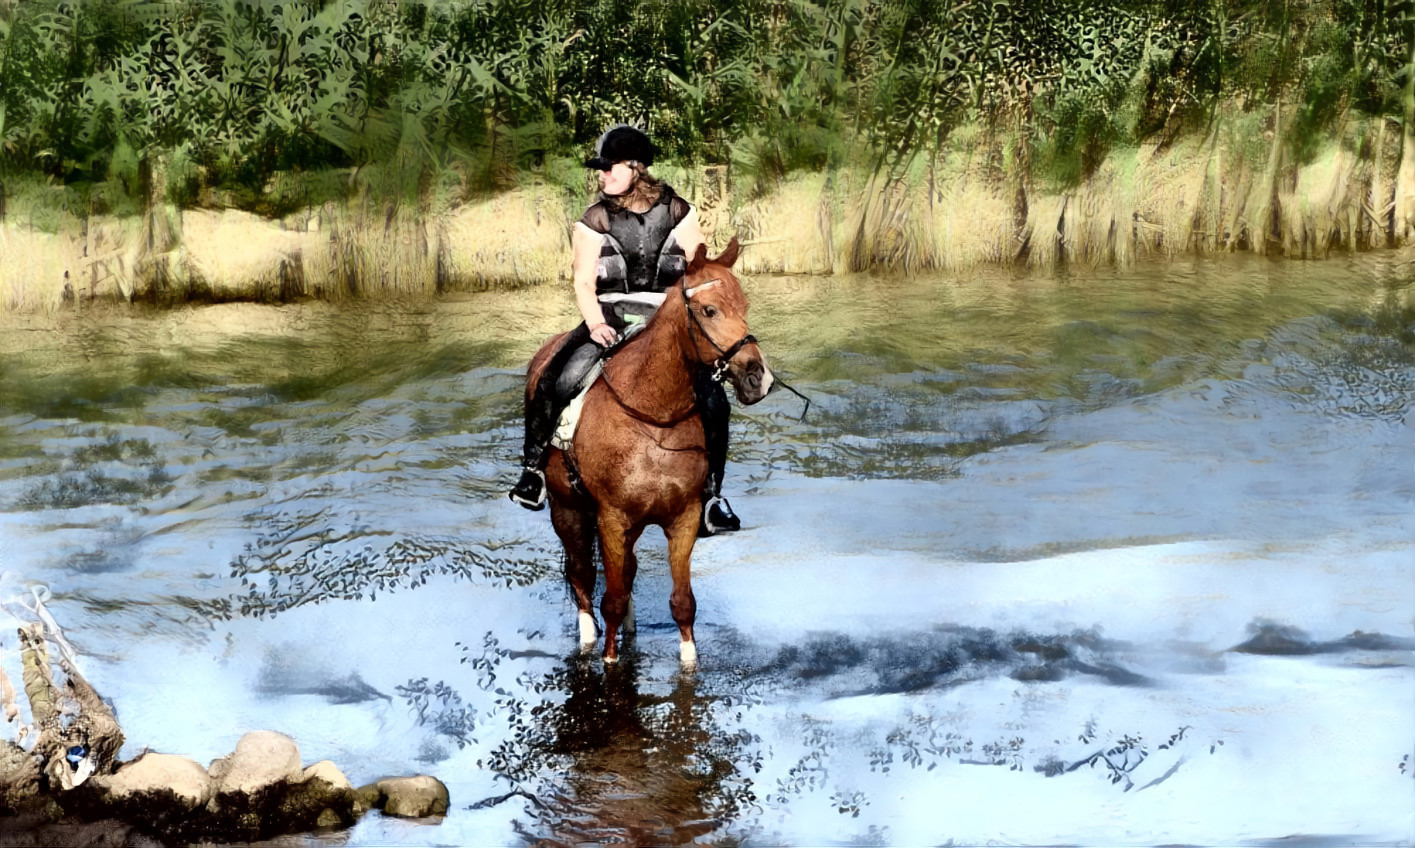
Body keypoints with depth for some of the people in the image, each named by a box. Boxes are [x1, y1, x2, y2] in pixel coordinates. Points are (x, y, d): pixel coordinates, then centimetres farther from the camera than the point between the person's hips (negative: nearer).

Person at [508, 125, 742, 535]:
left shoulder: (677, 212, 4)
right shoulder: (595, 220, 3)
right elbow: (583, 282, 2)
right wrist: (596, 324, -15)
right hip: (610, 319, 0)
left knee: (712, 397, -17)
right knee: (561, 380, -25)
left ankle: (711, 492, -3)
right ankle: (534, 463, -6)